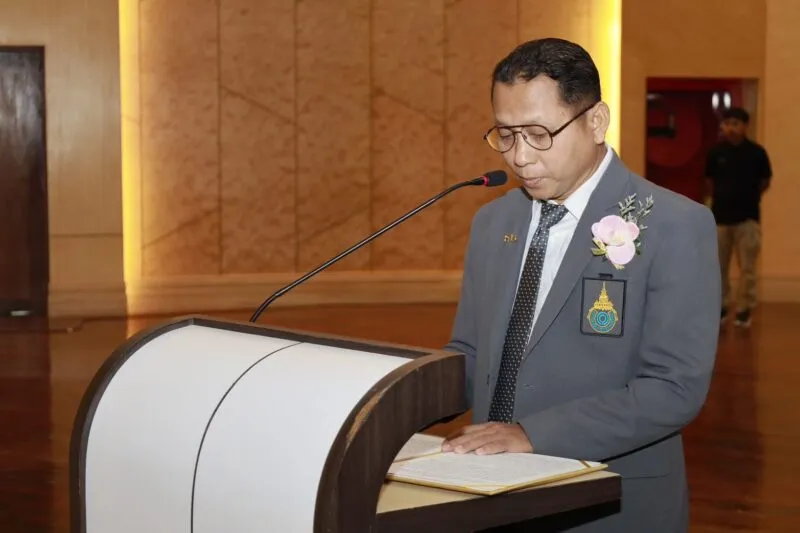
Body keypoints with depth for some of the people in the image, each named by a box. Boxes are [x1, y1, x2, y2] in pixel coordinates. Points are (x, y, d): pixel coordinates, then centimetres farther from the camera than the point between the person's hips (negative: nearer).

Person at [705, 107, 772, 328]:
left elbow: (765, 181, 7)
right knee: (718, 266, 9)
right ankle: (721, 306, 21)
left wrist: (749, 196, 3)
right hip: (720, 216, 2)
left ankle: (744, 309, 9)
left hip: (747, 216, -2)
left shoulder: (756, 152, -6)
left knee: (747, 267, -1)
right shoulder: (715, 152, -1)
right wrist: (719, 198, 9)